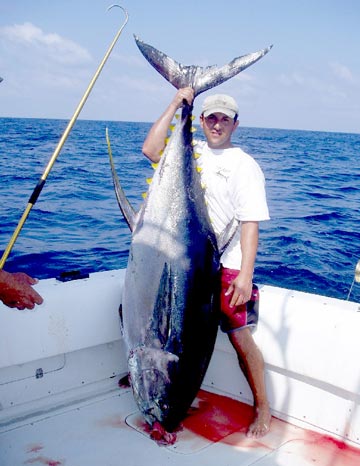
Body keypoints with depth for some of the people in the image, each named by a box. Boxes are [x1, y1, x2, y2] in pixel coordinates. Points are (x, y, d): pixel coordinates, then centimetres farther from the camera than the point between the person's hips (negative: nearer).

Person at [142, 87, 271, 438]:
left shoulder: (244, 165, -4)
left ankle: (262, 407, 12)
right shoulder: (191, 151, 9)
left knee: (240, 336, -5)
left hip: (225, 265, -4)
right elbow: (150, 150, -7)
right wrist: (175, 105, -5)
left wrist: (245, 274, -20)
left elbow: (250, 223, -10)